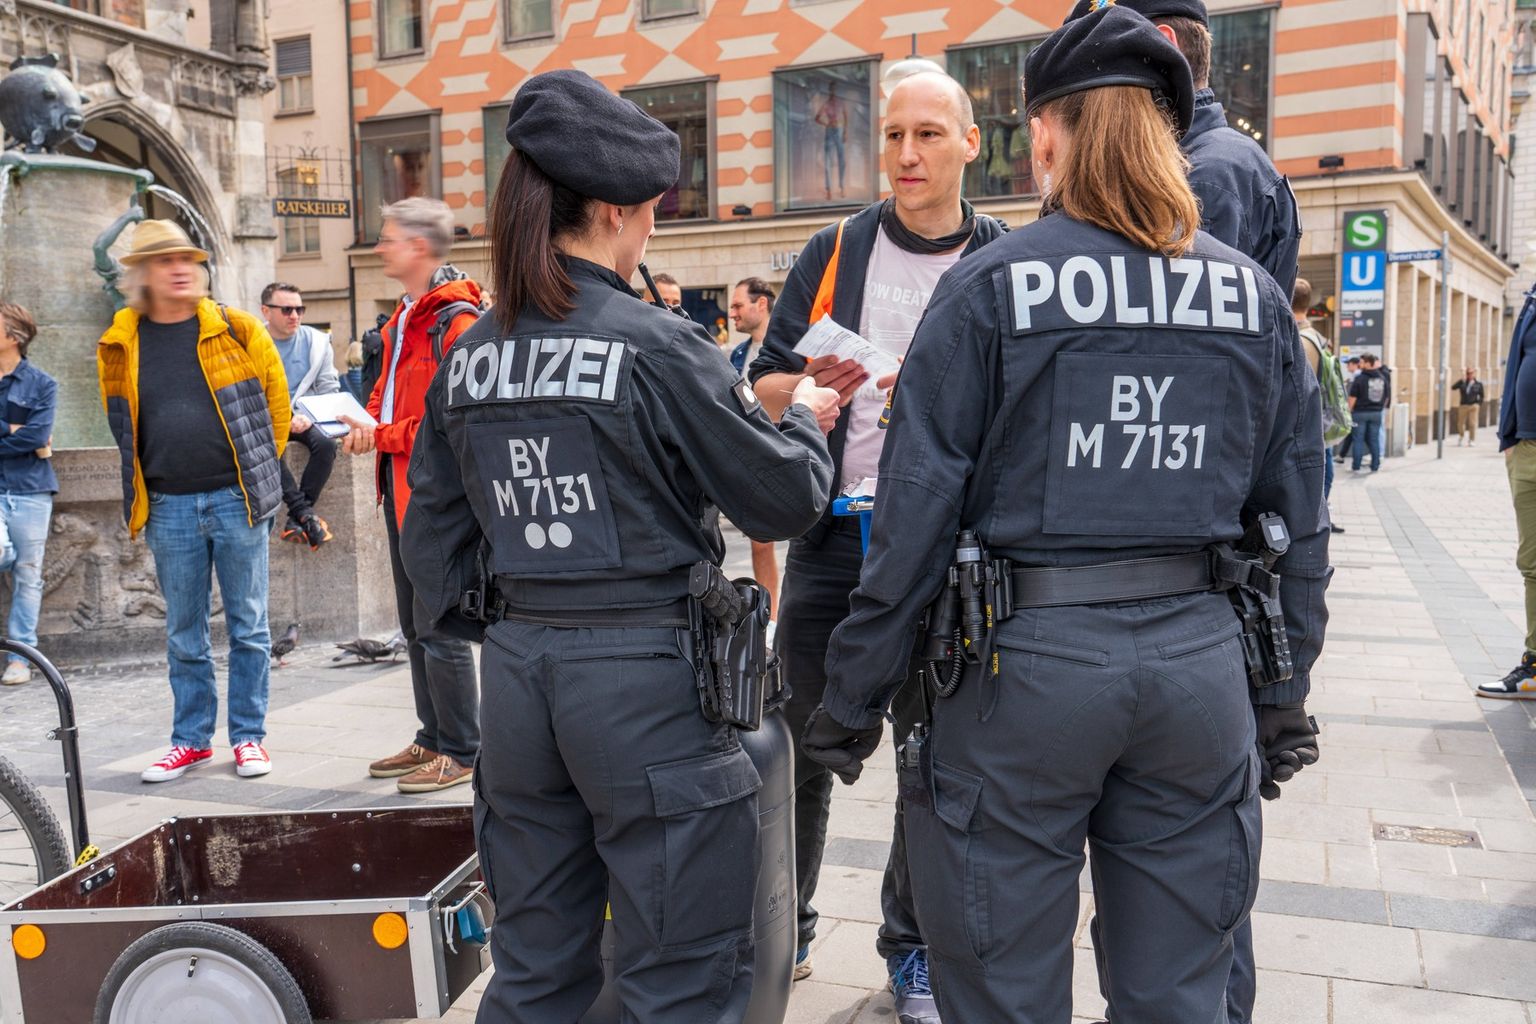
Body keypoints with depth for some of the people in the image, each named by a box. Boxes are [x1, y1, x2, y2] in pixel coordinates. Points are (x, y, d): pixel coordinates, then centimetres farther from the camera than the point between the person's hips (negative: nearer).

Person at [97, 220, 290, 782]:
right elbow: (122, 427, 18)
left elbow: (276, 401, 6)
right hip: (169, 508, 2)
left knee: (248, 625, 4)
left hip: (235, 499, -2)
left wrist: (258, 468, 9)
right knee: (184, 633, 10)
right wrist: (144, 489, 15)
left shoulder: (236, 329, -2)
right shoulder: (119, 346, 5)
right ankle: (191, 740, 23)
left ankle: (248, 736, 16)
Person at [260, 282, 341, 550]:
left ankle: (296, 520, -22)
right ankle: (306, 514, -30)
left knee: (326, 442, -29)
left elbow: (329, 389, 3)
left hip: (306, 415, 2)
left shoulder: (316, 341, 1)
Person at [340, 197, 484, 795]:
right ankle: (433, 739, 27)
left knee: (439, 629, -5)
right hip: (400, 486, 10)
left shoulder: (456, 320, -15)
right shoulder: (403, 320, 16)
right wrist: (367, 424, 6)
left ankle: (461, 752, 7)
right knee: (415, 627, 16)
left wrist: (382, 435, -16)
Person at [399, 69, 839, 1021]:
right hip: (647, 671, -6)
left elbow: (435, 537, 11)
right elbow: (783, 499, -8)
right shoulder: (656, 345, -13)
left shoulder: (470, 355, 5)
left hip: (519, 666, 7)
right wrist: (806, 420, 12)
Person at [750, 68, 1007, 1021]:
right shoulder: (833, 253, 7)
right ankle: (785, 926, 29)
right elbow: (763, 391, 6)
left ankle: (914, 945, 28)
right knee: (802, 743, 8)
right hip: (832, 537, 1)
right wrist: (812, 382, -16)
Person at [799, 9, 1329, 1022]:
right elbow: (1299, 519, 8)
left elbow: (916, 513, -9)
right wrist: (1282, 693, 18)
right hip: (1200, 664, 4)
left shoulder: (991, 285, -6)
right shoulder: (1256, 295, 6)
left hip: (1026, 661, -3)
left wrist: (852, 700, -1)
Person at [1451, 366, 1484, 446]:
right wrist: (1462, 381, -16)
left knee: (1472, 424, -1)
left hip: (1473, 406, -1)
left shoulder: (1478, 384, 2)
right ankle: (1460, 437, 32)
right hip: (1463, 405, 1)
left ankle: (1472, 441, 9)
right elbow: (1453, 387, -8)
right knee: (1460, 424, 8)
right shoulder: (1463, 382, 3)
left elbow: (1481, 396, 8)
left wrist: (1479, 405, 1)